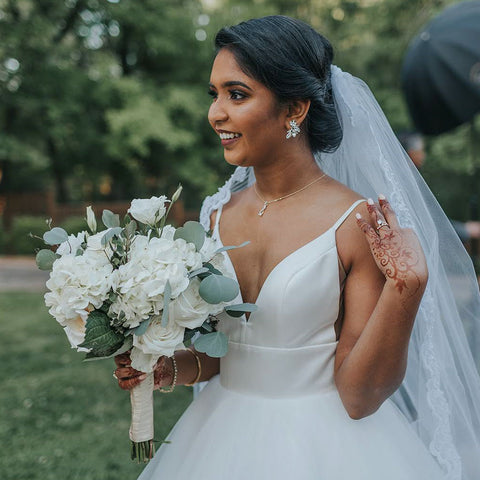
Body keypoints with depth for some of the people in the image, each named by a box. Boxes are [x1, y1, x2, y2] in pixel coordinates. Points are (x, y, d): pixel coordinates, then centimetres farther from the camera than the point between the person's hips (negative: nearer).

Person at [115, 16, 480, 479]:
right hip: (226, 439, 5)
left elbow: (359, 396, -17)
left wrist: (405, 288, -28)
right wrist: (167, 368, -7)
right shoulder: (221, 215, -3)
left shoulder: (359, 225, -18)